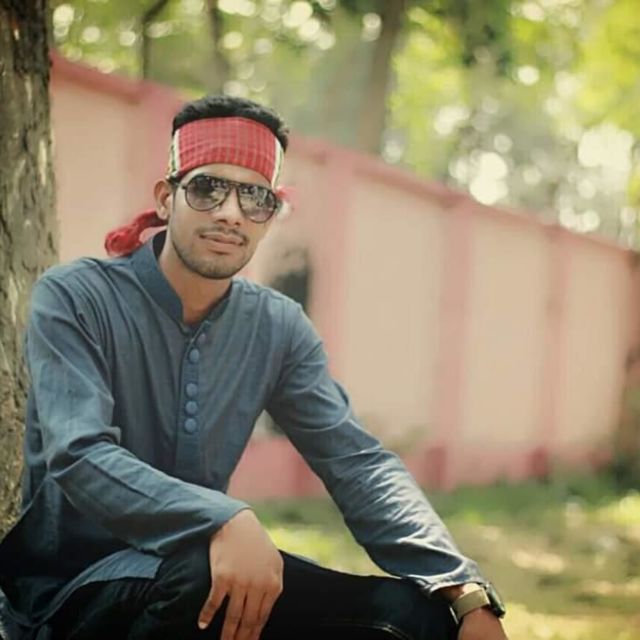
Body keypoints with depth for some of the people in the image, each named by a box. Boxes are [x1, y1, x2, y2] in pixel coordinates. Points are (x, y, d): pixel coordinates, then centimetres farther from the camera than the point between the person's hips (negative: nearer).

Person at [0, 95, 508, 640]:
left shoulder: (279, 328, 3)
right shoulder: (74, 300, -12)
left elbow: (358, 463, -3)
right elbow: (79, 456, -26)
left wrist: (467, 594, -19)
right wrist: (224, 522, -44)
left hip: (207, 578, 4)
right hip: (69, 590, -4)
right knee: (199, 572, -37)